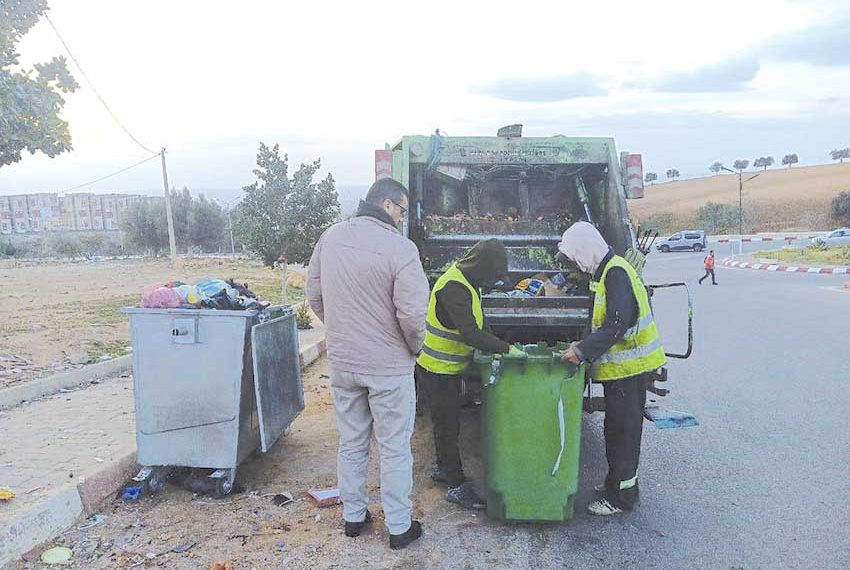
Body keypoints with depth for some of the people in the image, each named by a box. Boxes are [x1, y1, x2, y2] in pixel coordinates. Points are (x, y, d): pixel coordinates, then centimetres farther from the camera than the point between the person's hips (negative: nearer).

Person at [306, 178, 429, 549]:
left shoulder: (330, 237, 0)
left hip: (342, 362, 5)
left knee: (351, 444, 20)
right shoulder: (400, 248, -19)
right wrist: (416, 347, -1)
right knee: (395, 449, 10)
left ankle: (353, 516, 35)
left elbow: (315, 296, 7)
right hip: (388, 365, -5)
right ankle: (399, 527, 24)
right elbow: (412, 314, -21)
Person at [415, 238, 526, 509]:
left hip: (451, 367, 10)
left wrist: (495, 348, 5)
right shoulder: (453, 287, -27)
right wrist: (507, 349, -28)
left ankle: (443, 467, 38)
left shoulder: (467, 281, 5)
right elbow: (470, 333, -33)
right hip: (437, 368, -10)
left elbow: (475, 325, 15)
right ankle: (458, 486, 11)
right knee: (448, 425, 0)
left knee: (447, 420, 21)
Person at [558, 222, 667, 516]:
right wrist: (584, 346, 12)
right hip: (624, 364, 10)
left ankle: (621, 496, 12)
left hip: (628, 367, -10)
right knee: (620, 427, 18)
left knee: (622, 429, 0)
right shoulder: (608, 271, 13)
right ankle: (618, 483, 32)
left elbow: (616, 324, -28)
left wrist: (583, 350, -25)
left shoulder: (616, 273, -19)